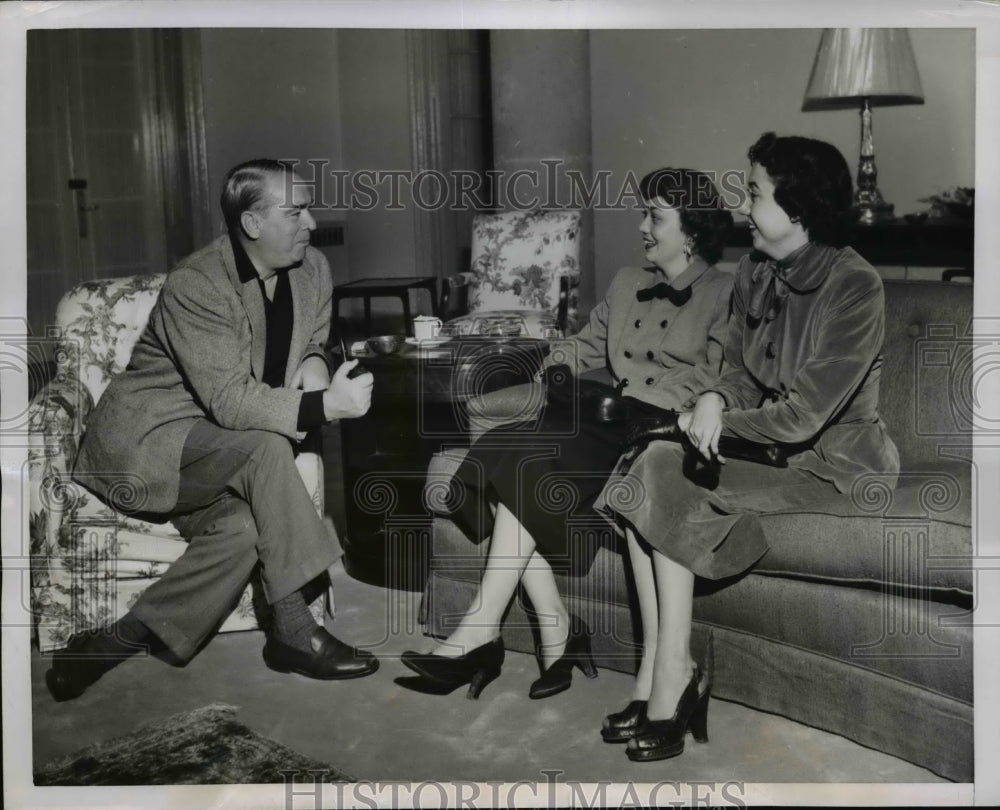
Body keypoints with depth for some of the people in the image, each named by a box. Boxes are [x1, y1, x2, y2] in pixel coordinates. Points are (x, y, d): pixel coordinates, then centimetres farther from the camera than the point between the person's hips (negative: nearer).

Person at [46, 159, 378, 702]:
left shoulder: (312, 270, 1)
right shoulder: (196, 286, -21)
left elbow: (312, 343, 19)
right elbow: (231, 402, -28)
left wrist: (313, 367, -6)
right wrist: (324, 405, -33)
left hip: (223, 450, 7)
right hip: (144, 441, -7)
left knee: (243, 528, -27)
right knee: (266, 448, -33)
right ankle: (293, 631, -25)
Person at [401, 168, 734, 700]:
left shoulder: (725, 296, 5)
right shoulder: (627, 283, 27)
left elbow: (710, 383, -6)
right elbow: (585, 345, 30)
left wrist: (622, 391, -12)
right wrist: (559, 366, 9)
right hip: (605, 420, 7)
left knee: (526, 464, -28)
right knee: (507, 451, -24)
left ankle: (479, 634, -25)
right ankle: (555, 627, -23)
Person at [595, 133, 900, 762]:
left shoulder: (854, 287, -18)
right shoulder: (755, 272, 7)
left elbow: (802, 414, -23)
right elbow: (740, 369, 12)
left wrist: (720, 421, -11)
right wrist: (715, 400, -11)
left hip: (834, 468, -8)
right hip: (772, 447, 8)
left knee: (663, 477, -22)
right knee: (649, 467, -16)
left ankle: (670, 676, -11)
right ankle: (665, 674, -15)